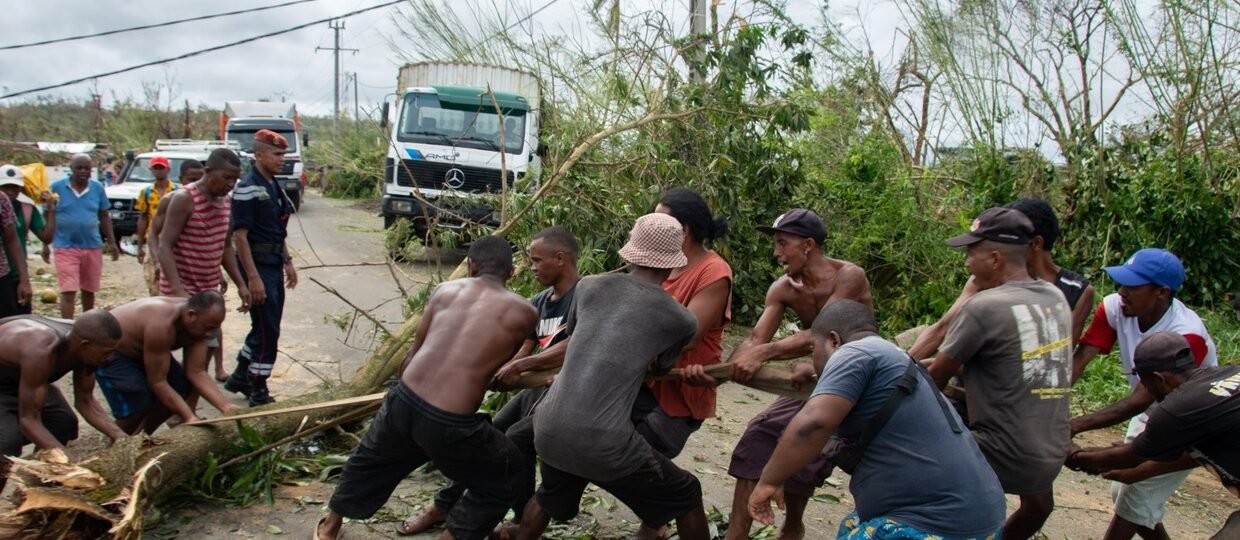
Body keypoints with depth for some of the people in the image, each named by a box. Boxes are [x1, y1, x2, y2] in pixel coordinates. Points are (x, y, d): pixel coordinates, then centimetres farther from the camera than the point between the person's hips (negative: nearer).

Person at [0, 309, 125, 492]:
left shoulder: (81, 342, -19)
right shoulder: (40, 351, -42)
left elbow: (85, 400, -7)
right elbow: (28, 420, -36)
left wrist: (119, 436, -20)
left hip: (16, 374, 8)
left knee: (64, 423, -1)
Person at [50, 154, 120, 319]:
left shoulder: (98, 188, 3)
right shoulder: (57, 187, -3)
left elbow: (104, 217, 11)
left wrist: (112, 242, 8)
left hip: (93, 247, 3)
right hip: (66, 247, -3)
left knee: (89, 290, 15)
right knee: (68, 291, -10)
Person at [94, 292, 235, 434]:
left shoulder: (197, 324, -17)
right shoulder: (161, 325, -40)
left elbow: (197, 372, -16)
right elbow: (157, 382, -34)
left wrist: (226, 406, -26)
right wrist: (190, 417, -36)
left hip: (137, 349, 8)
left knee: (182, 387, -1)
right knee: (138, 405, -22)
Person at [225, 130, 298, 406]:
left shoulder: (274, 187, 12)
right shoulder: (247, 189, -16)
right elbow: (240, 235, -19)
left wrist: (288, 262, 18)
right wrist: (252, 277, -22)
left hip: (274, 265, 9)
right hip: (258, 265, -9)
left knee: (267, 327, 17)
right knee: (267, 330, -3)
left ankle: (240, 377, 32)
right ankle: (258, 391, 9)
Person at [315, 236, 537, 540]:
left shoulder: (446, 290, 11)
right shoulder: (523, 313, 2)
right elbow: (502, 366, 12)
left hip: (403, 400, 5)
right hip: (449, 424, -5)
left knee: (374, 460, 35)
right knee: (501, 481, 22)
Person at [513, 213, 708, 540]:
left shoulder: (589, 285, 9)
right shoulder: (681, 320, 0)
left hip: (549, 431, 5)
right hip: (603, 443, -5)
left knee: (550, 498, 35)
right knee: (686, 497, 17)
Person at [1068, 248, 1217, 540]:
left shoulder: (1187, 336, -35)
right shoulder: (1115, 307, -20)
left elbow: (1141, 400, -37)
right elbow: (1079, 359, -26)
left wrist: (1074, 425, -45)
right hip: (1149, 416, 6)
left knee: (1133, 502, 0)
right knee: (1123, 494, 17)